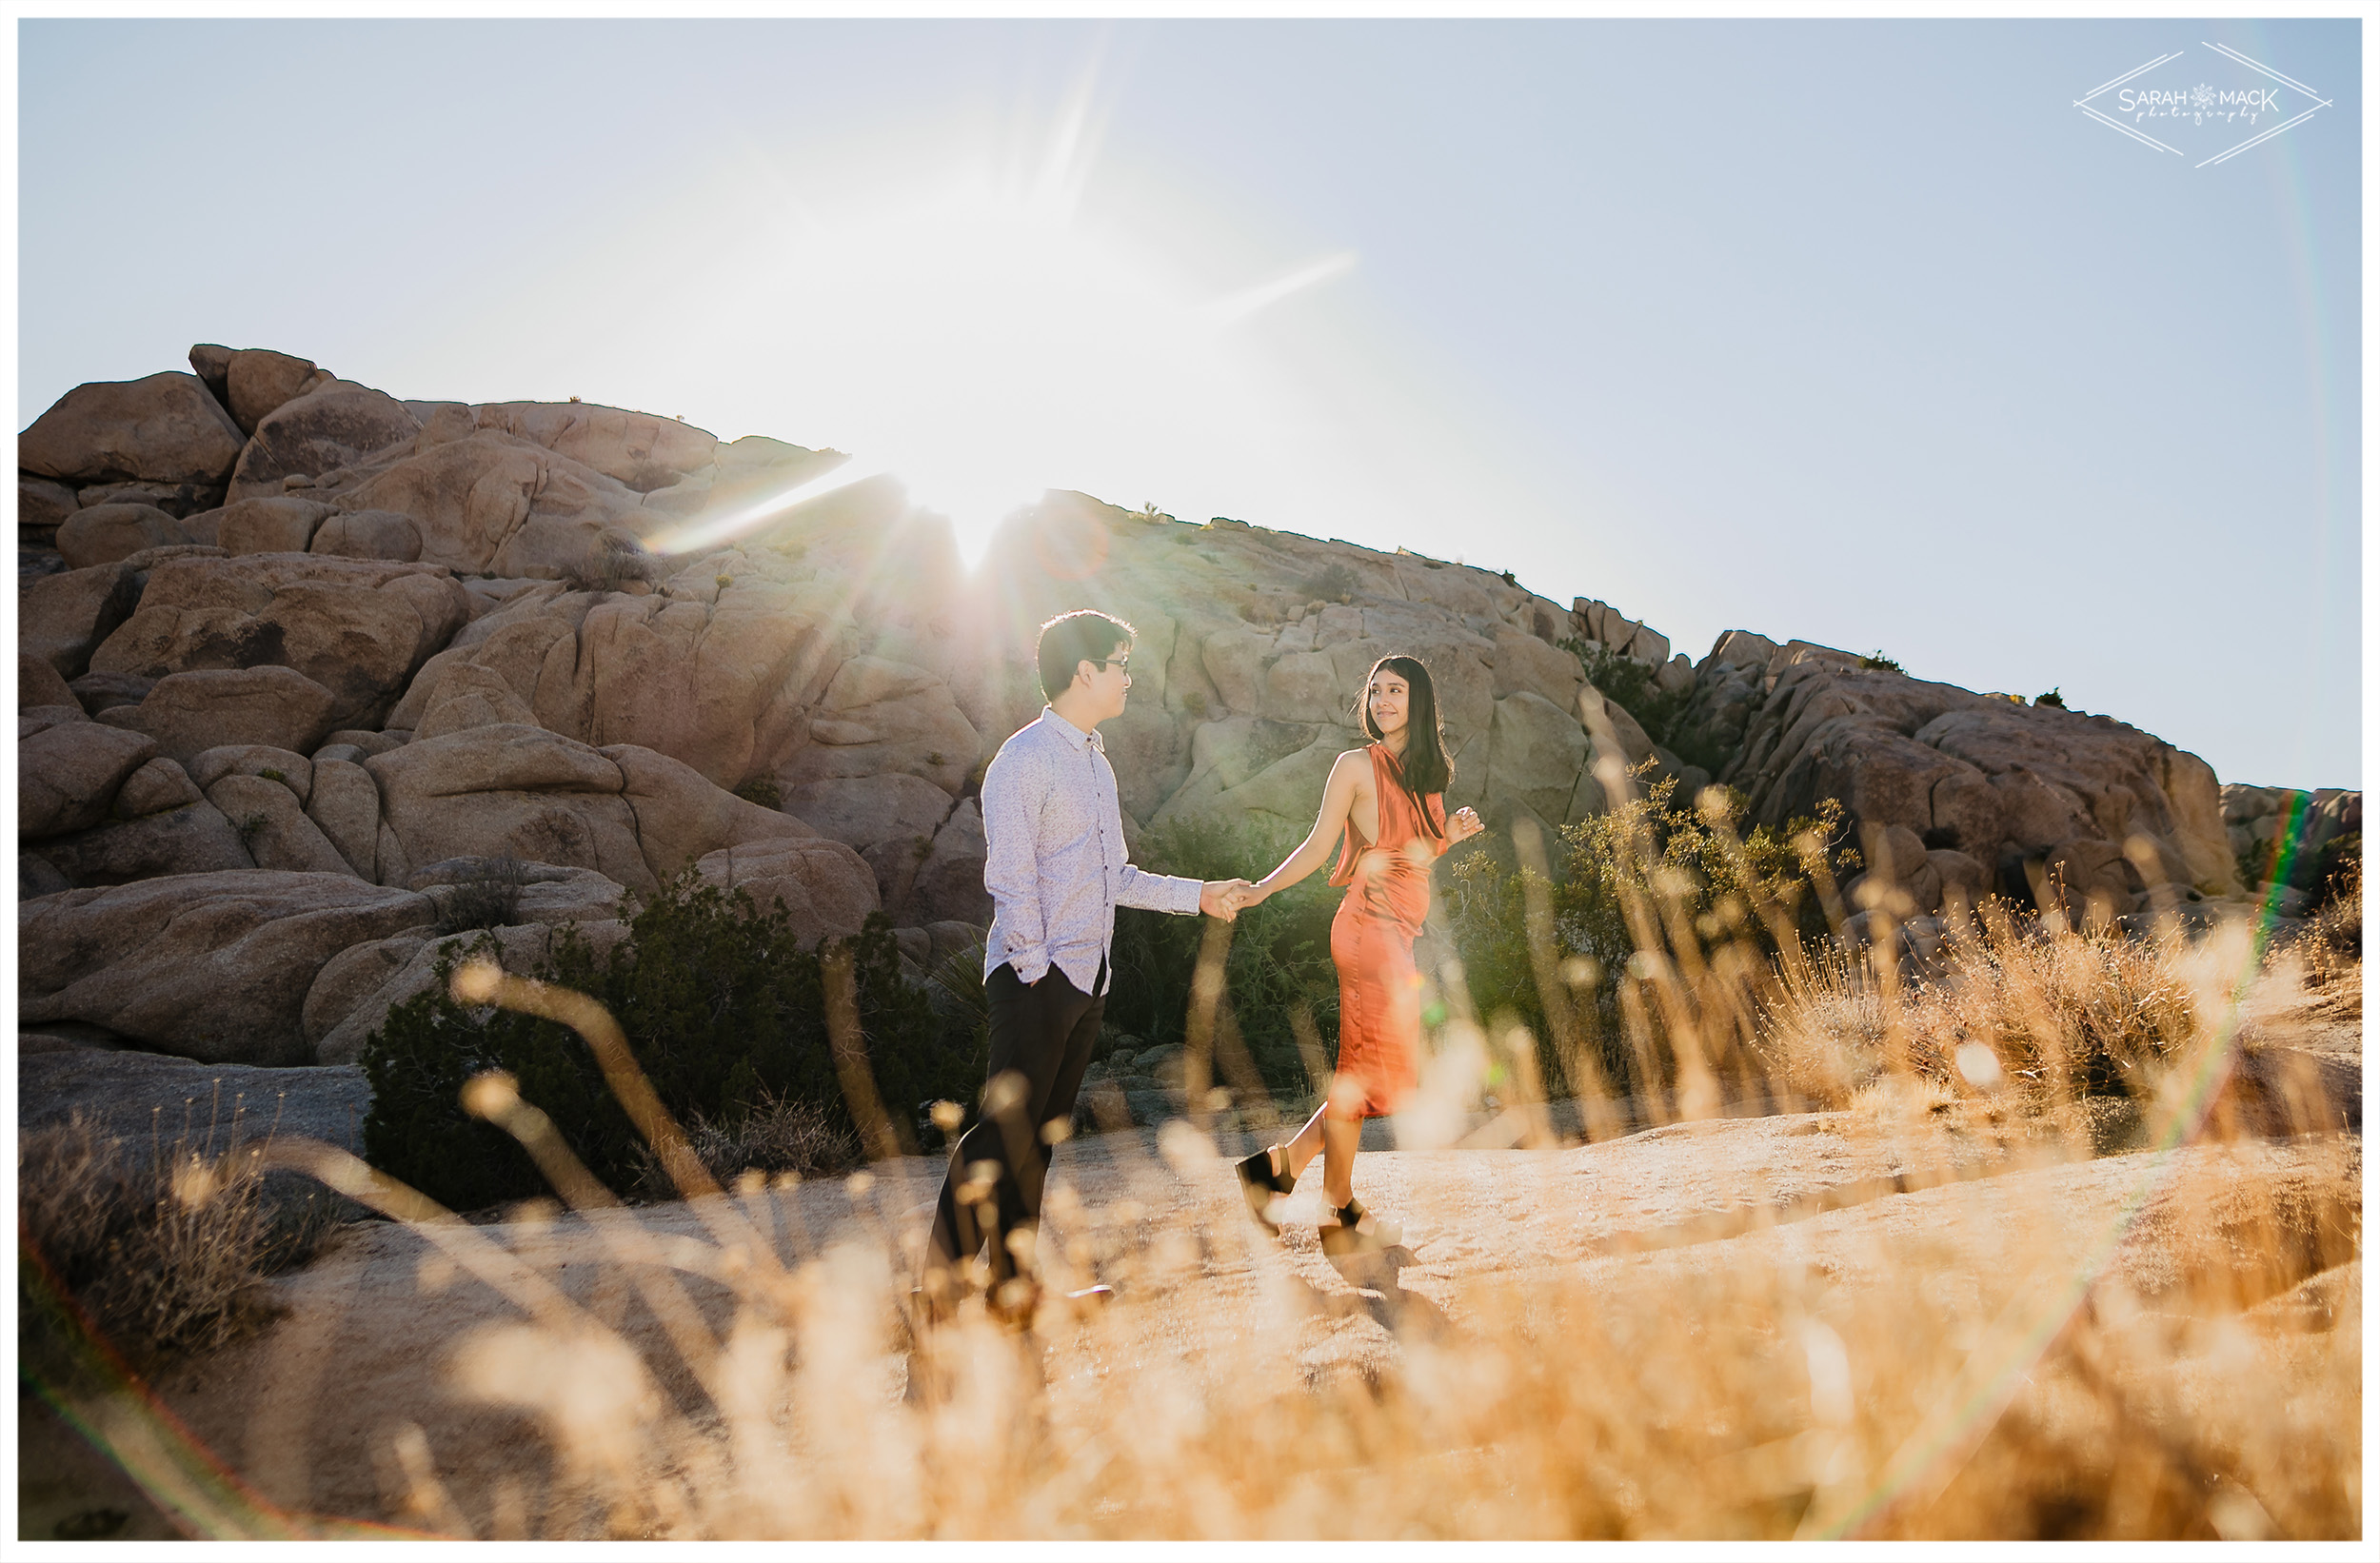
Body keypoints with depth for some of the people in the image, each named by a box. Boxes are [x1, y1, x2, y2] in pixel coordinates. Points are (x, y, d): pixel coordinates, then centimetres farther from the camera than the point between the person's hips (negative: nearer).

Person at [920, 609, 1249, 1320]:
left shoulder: (1098, 762, 17)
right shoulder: (1024, 758, -10)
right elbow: (1011, 878, -15)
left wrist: (1197, 895, 19)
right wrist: (1034, 969, -16)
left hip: (1087, 977, 8)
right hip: (1036, 975, -8)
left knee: (1042, 1135, 11)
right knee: (1005, 1133, -8)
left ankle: (1011, 1281, 19)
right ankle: (941, 1282, 3)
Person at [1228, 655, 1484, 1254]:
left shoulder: (1428, 773, 16)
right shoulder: (1358, 765, -3)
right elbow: (1319, 846, -5)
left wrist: (1449, 836, 3)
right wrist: (1259, 890, -16)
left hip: (1402, 933, 7)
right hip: (1369, 927, -7)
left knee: (1367, 1073, 7)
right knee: (1365, 1070, -5)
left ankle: (1281, 1165, 17)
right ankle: (1340, 1215, 6)